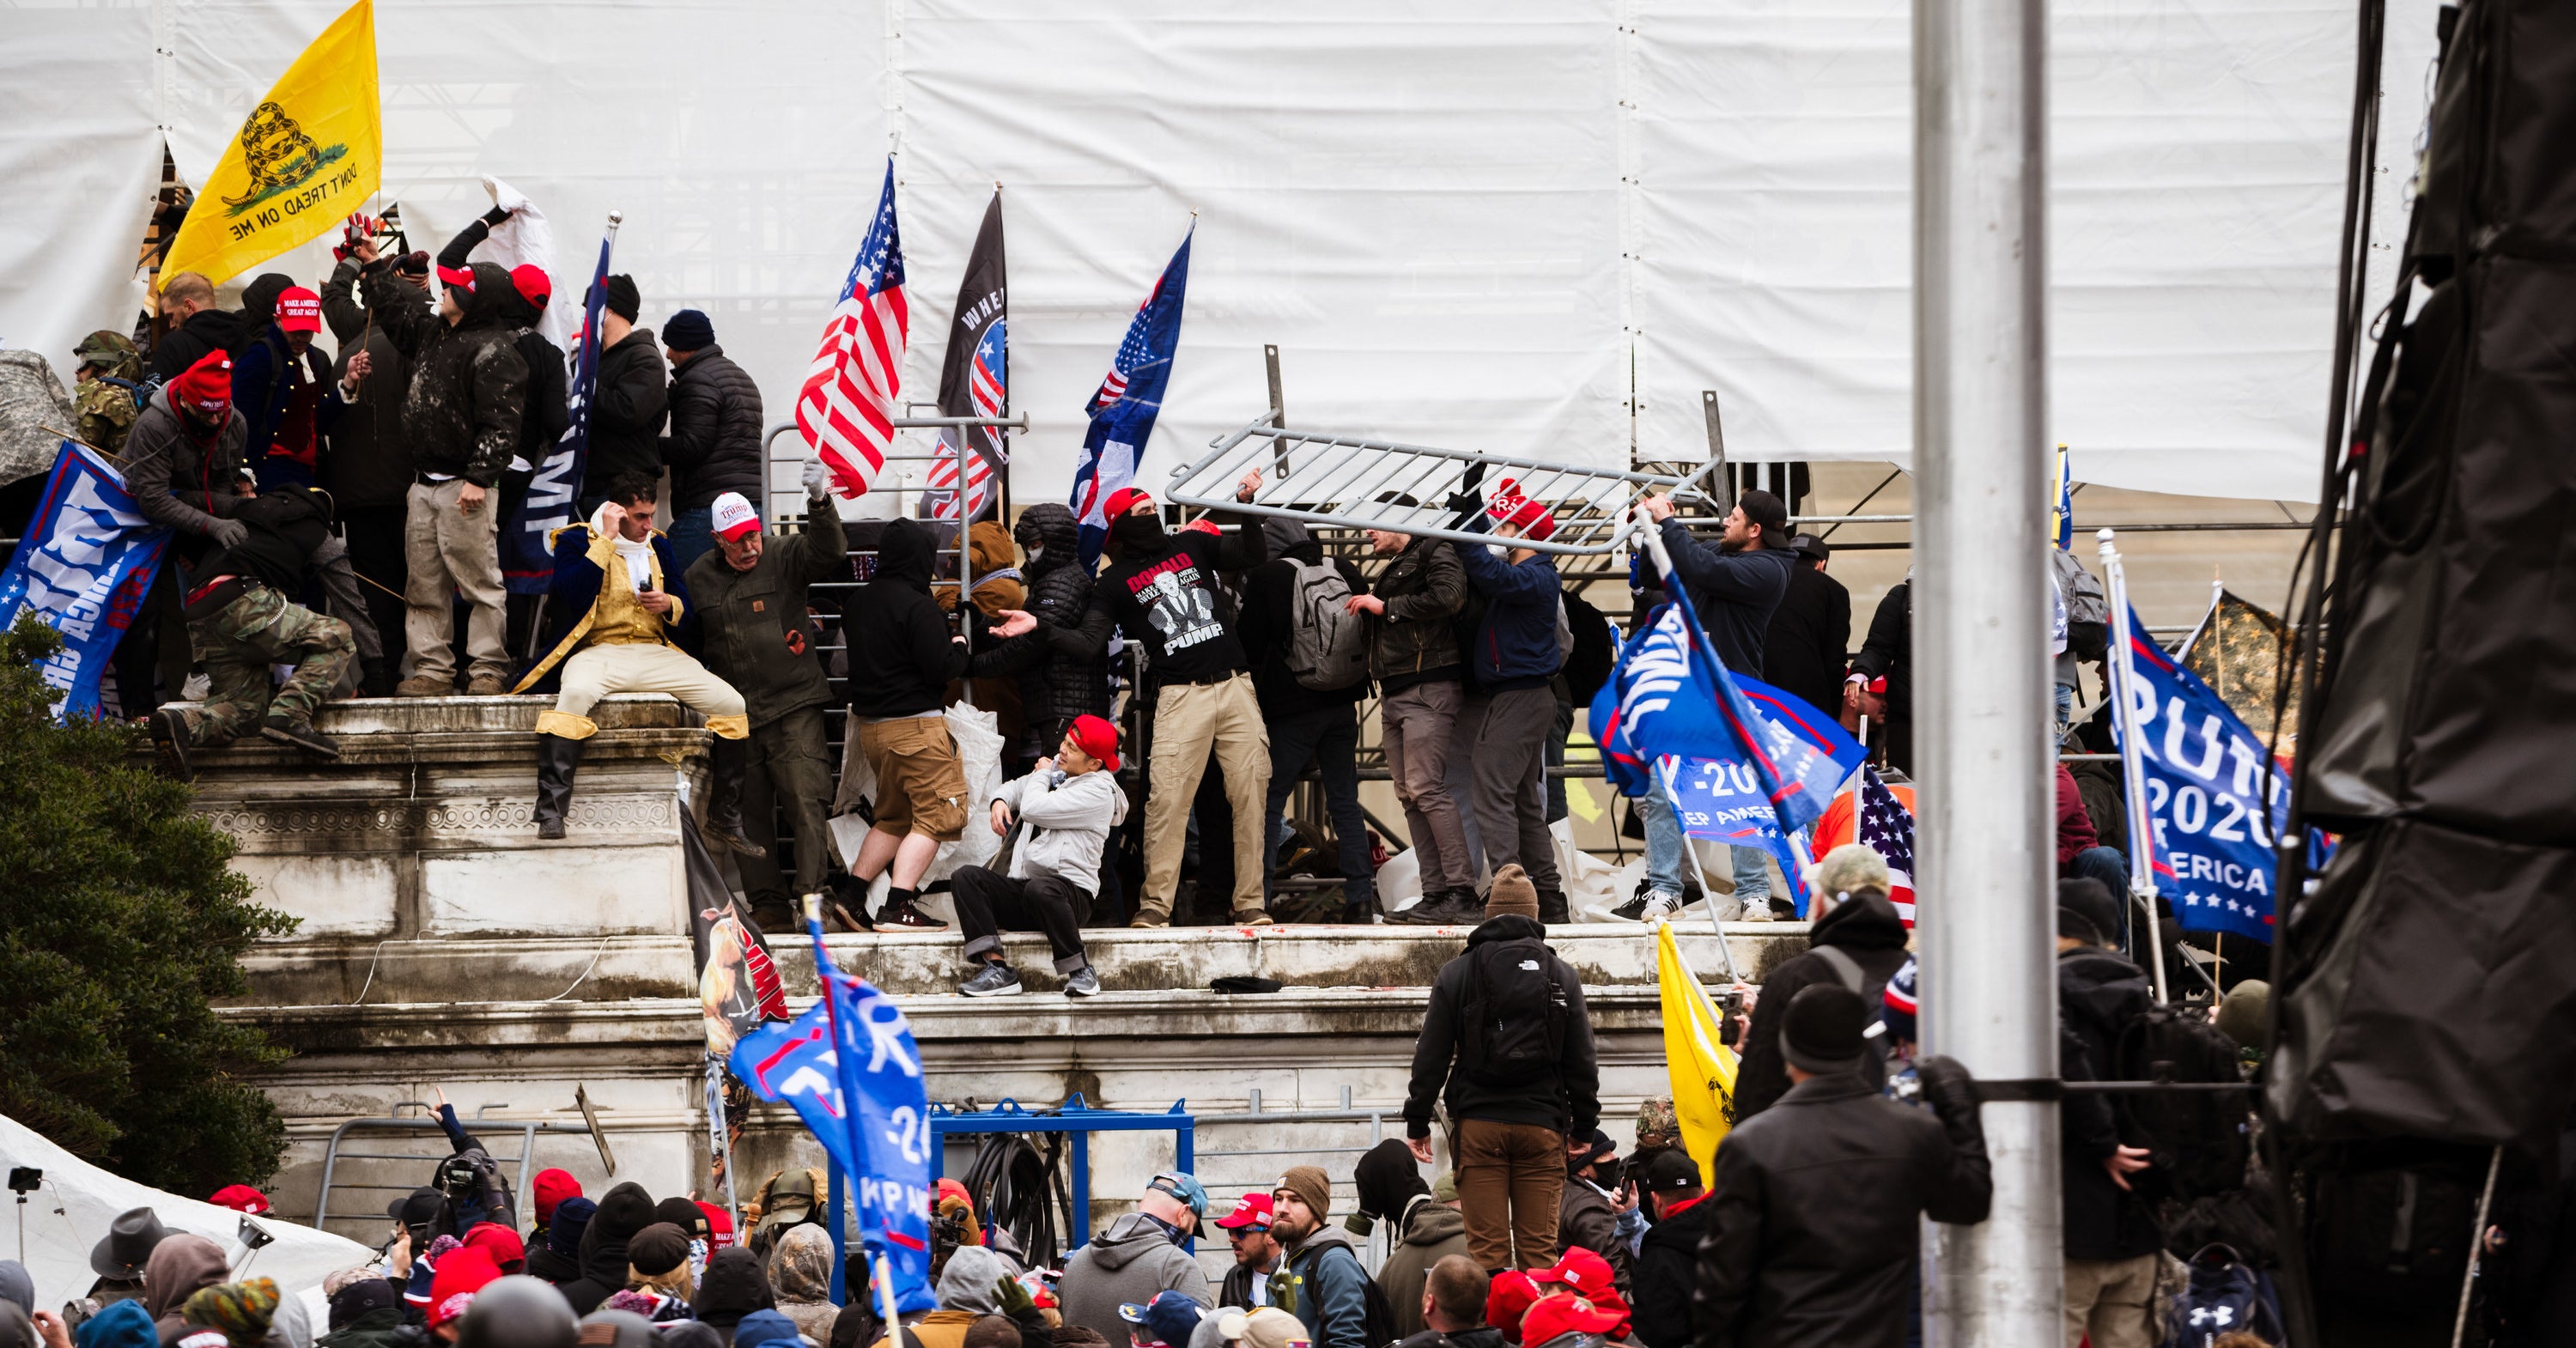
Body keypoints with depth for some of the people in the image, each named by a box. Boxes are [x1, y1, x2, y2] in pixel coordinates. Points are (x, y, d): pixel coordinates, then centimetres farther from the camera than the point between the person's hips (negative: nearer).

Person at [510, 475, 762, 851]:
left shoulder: (659, 546, 20)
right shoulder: (576, 541, 5)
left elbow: (687, 613, 22)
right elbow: (574, 592, -15)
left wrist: (670, 605, -3)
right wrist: (606, 539, -11)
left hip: (655, 653, 5)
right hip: (600, 650, -5)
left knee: (731, 703, -11)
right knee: (575, 693, -40)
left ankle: (725, 818, 0)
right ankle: (550, 814, -44)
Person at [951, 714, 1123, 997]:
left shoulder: (1098, 792, -9)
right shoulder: (1057, 771, 17)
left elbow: (1033, 808, -15)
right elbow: (1017, 788, 35)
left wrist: (1041, 774, 5)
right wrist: (1000, 801, 10)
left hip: (1072, 891, -8)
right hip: (1022, 886, 8)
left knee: (1041, 890, -42)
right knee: (965, 877, -15)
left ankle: (1081, 972, -24)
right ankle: (997, 968, -27)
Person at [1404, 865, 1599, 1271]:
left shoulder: (1456, 975, 3)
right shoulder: (1562, 976, 6)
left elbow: (1431, 1058, 3)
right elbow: (1581, 1060, 8)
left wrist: (1417, 1122, 10)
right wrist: (1584, 1127, 17)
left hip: (1478, 1123, -1)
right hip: (1541, 1124, 1)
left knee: (1486, 1248, -2)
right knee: (1539, 1247, 1)